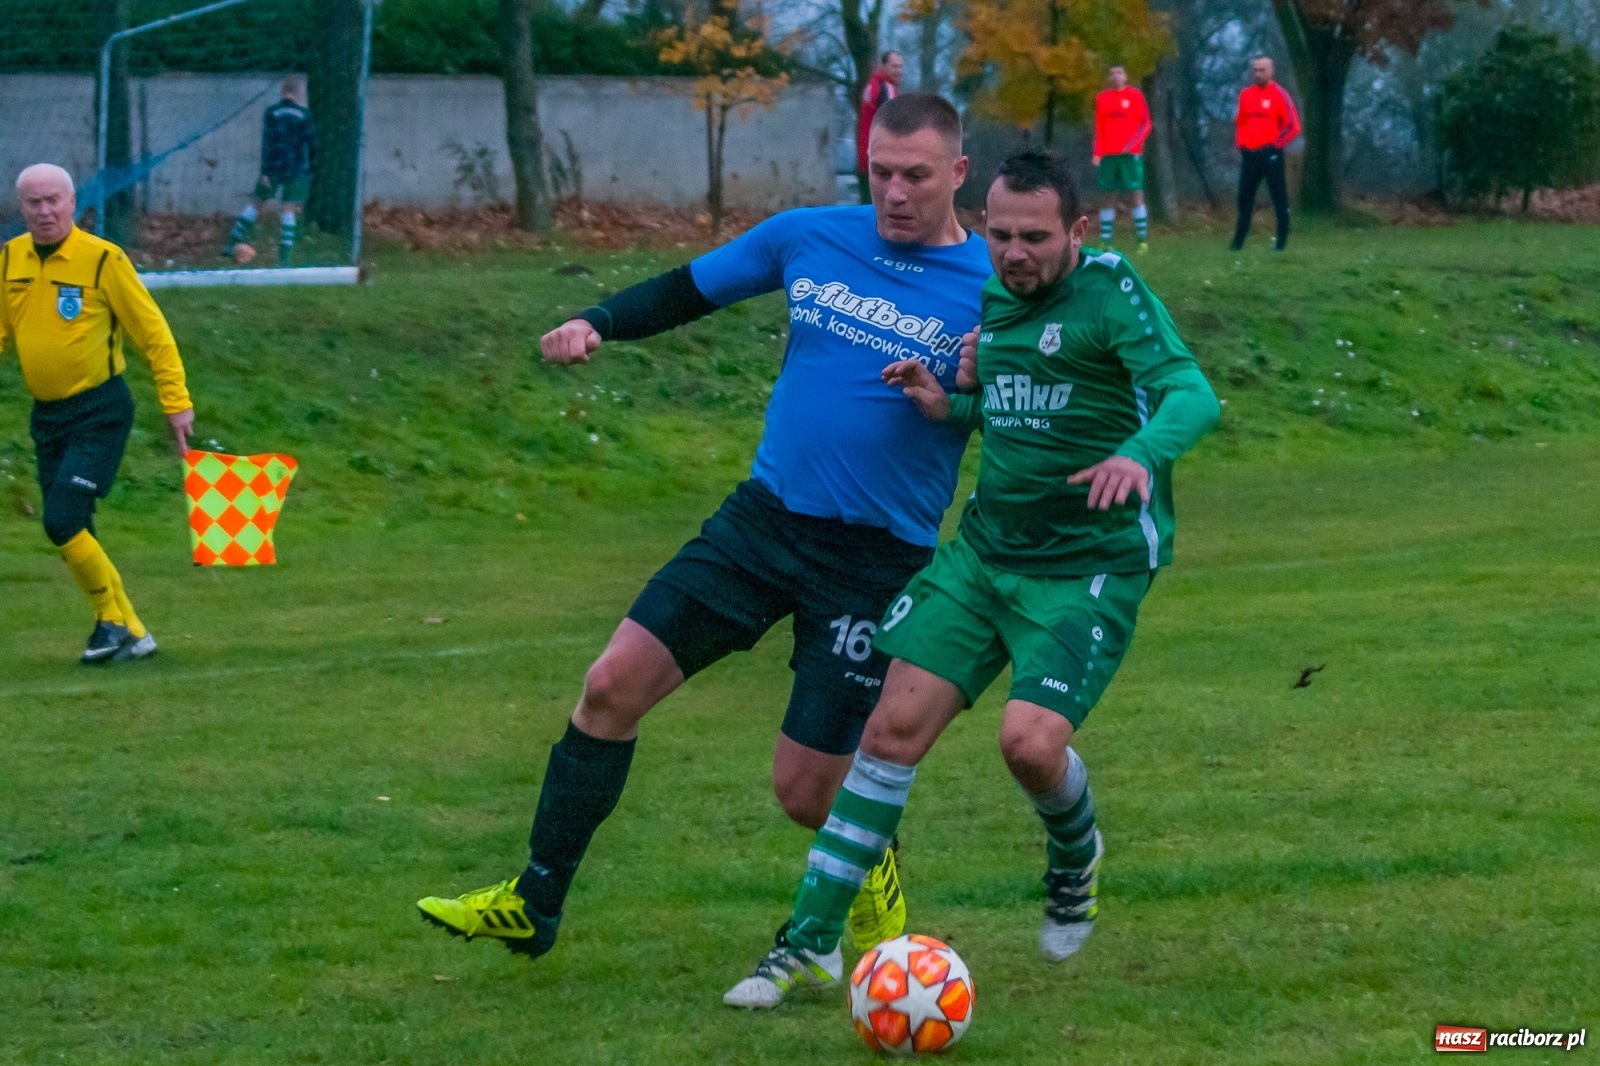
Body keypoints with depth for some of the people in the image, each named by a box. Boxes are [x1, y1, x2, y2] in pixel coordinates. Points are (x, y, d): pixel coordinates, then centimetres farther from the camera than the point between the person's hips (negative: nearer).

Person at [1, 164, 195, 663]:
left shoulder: (102, 259, -13)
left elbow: (153, 332, -8)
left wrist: (176, 403, -8)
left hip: (99, 412, -6)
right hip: (46, 414, 6)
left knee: (63, 520, -16)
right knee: (74, 532, 8)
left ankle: (113, 619, 3)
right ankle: (131, 634, 21)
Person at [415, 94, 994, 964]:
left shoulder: (990, 290, -9)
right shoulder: (810, 238, 3)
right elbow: (689, 289, 14)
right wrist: (596, 323, -3)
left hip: (876, 559, -4)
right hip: (764, 516, 4)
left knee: (805, 790, -2)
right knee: (614, 684, -4)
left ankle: (873, 891, 33)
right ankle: (531, 906, 9)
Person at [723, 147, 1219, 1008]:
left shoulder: (1110, 291, -12)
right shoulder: (995, 301, 10)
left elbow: (1191, 394, -25)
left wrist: (1141, 454, -45)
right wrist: (945, 406, 4)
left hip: (1089, 568, -6)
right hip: (985, 548, 6)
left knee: (1030, 741, -22)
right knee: (894, 727, -3)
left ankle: (1074, 853, 16)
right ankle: (810, 941, 5)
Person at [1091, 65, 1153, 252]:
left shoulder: (1135, 95, 3)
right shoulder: (1102, 98, 11)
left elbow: (1145, 124, 0)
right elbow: (1099, 129, 12)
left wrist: (1132, 145, -12)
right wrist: (1097, 154, 2)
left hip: (1130, 154, -3)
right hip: (1108, 155, 3)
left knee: (1136, 195, -8)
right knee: (1109, 196, 2)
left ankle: (1143, 240, -8)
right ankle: (1105, 241, 3)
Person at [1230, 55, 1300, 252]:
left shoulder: (1279, 94, -6)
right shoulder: (1246, 94, 10)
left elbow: (1293, 126, -7)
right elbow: (1239, 122, 22)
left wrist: (1275, 144, -10)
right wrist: (1241, 144, 8)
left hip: (1270, 154, -5)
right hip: (1249, 154, 5)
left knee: (1279, 198, 0)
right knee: (1244, 198, 7)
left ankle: (1282, 241, 3)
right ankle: (1238, 241, 11)